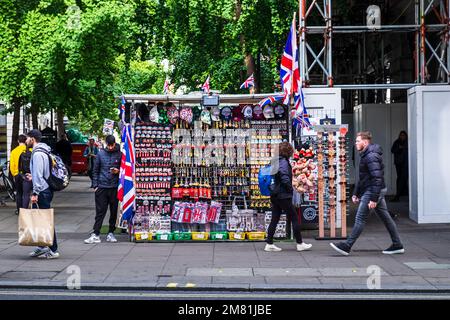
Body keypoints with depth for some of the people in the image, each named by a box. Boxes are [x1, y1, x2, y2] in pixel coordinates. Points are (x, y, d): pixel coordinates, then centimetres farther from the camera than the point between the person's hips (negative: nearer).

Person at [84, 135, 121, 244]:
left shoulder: (119, 154, 2)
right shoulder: (100, 154, 4)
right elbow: (95, 170, 8)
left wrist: (118, 171, -10)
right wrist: (95, 185, 2)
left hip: (115, 187, 0)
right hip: (101, 187, 0)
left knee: (114, 211, 7)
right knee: (100, 211, 0)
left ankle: (111, 233, 18)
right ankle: (95, 235, 1)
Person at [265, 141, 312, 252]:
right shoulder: (284, 162, -14)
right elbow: (285, 178, -24)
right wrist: (290, 189, -10)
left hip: (275, 196, 8)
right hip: (283, 196, -8)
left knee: (274, 219, 10)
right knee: (294, 218, 3)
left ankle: (269, 244, 9)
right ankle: (300, 244, 9)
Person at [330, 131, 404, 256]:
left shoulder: (371, 156, -17)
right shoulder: (366, 155, 16)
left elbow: (377, 178, -24)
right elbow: (362, 178, 23)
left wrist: (373, 199, -26)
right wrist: (356, 193, 20)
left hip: (372, 191, -11)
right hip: (378, 191, 11)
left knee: (360, 219, -7)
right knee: (385, 217, 12)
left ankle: (346, 246, -4)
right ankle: (397, 245, 17)